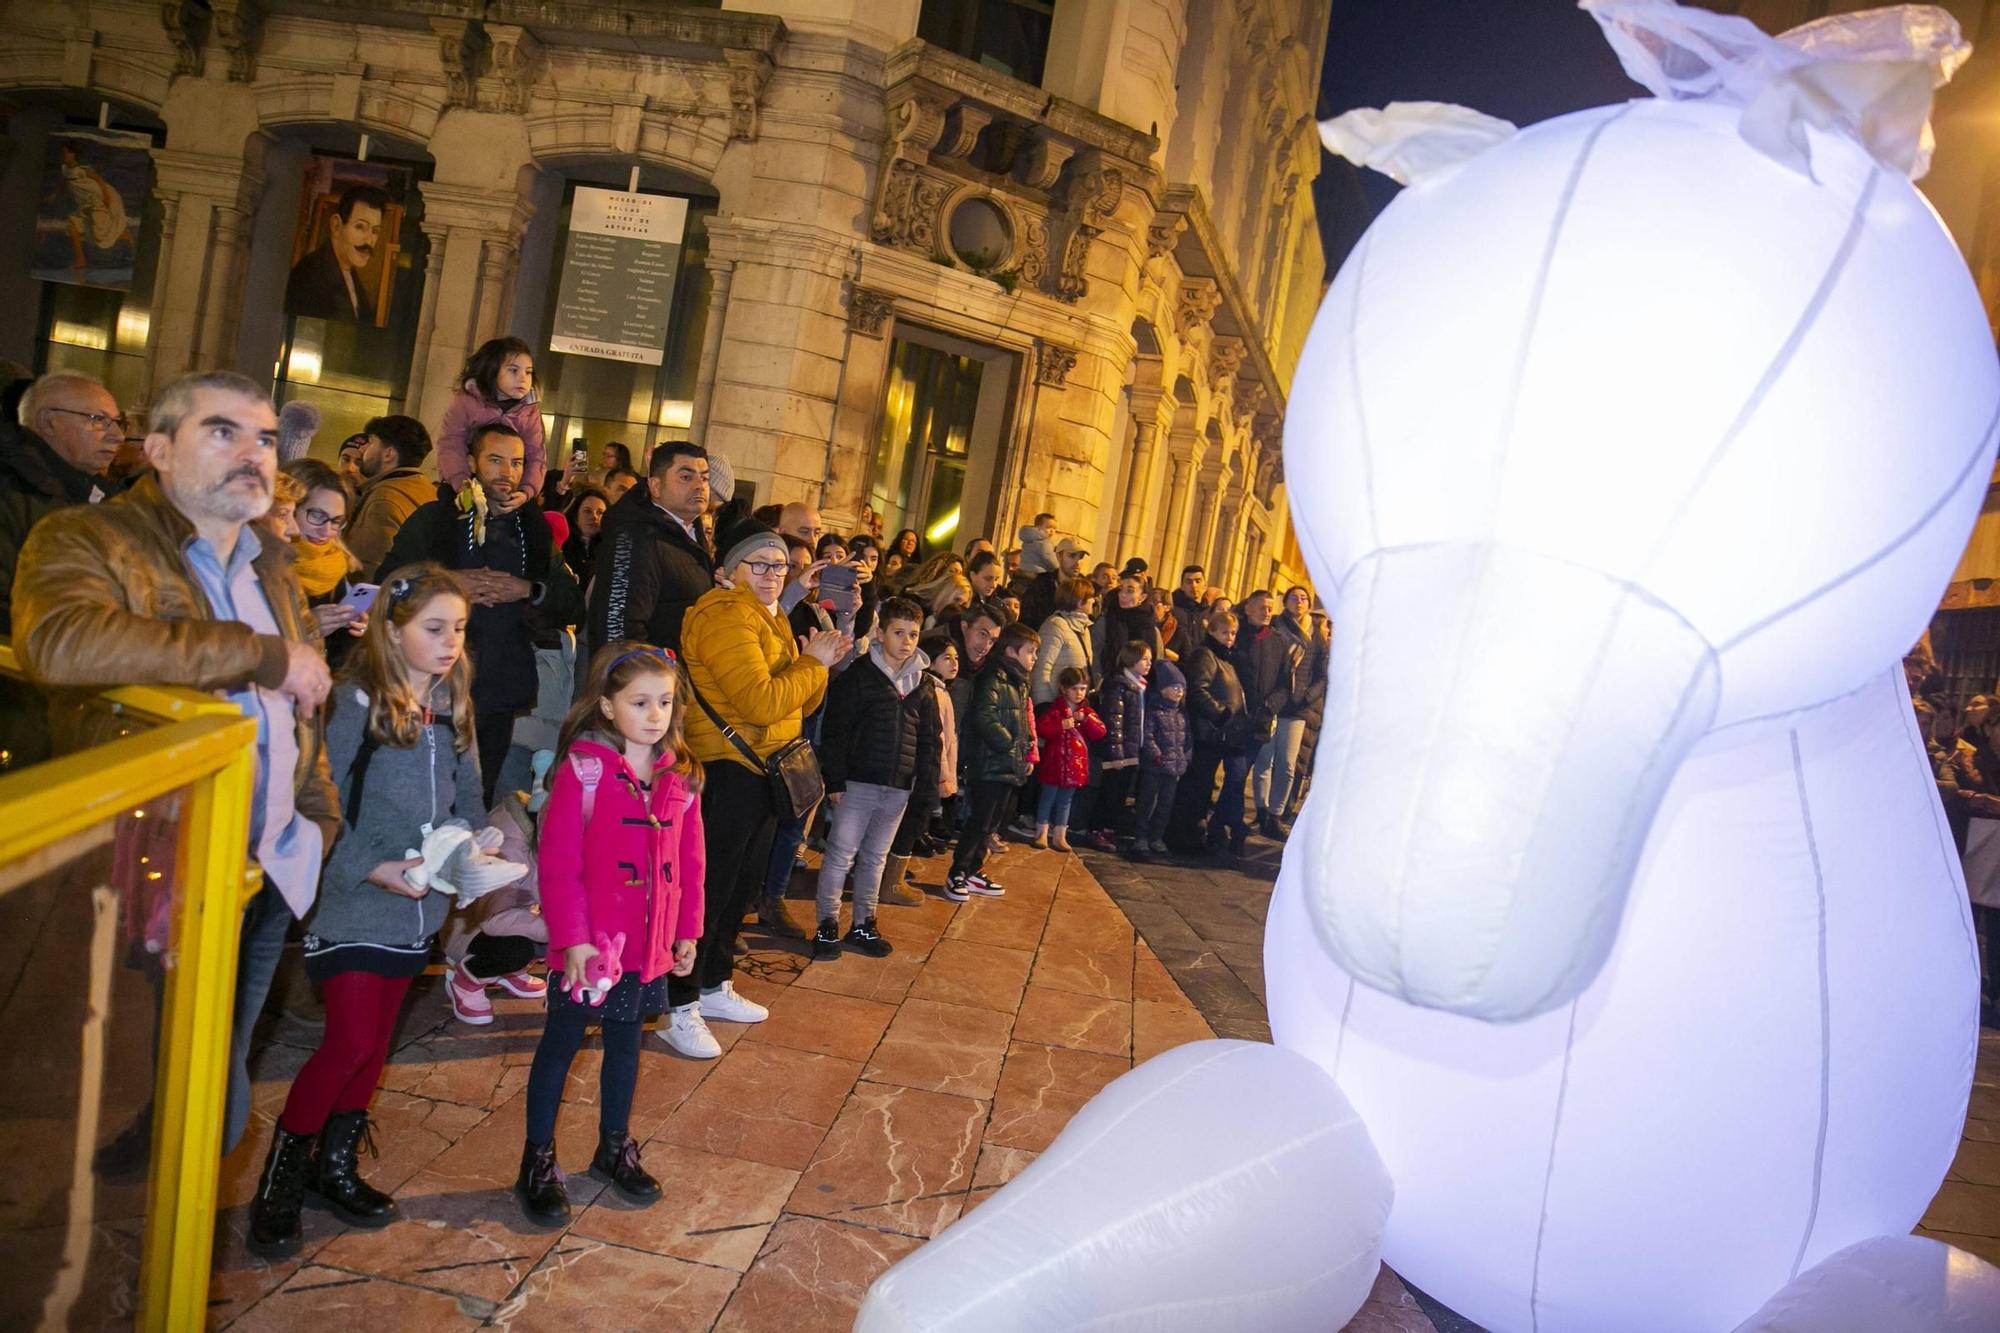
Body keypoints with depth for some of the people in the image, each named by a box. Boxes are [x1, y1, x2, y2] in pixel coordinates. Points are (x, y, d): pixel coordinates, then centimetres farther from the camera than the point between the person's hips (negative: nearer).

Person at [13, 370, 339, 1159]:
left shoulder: (272, 568, 14)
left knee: (221, 1099, 18)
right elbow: (62, 643, -32)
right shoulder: (85, 541, -10)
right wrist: (262, 655, -25)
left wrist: (320, 818, 14)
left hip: (269, 877, 7)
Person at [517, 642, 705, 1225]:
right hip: (587, 945, -5)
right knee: (560, 1046, 10)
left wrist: (687, 931, 8)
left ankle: (614, 1148, 36)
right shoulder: (583, 767, -14)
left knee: (625, 1044, 19)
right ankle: (538, 1161, 25)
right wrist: (572, 938, -17)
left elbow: (691, 861, 8)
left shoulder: (680, 776, 2)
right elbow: (558, 863, -15)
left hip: (649, 944, 5)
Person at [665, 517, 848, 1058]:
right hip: (727, 770, -10)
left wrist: (817, 666, -1)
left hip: (761, 770, 10)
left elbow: (798, 704, 17)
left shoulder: (769, 618, 17)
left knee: (742, 885, 18)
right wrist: (814, 663, -13)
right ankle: (680, 1009, 4)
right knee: (708, 888, -6)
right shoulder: (726, 615, -15)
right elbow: (760, 701, -24)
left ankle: (714, 987, 31)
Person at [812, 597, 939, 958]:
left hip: (899, 788, 5)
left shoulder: (923, 685, 9)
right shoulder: (857, 676, -7)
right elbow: (836, 731, -8)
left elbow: (929, 741, 13)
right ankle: (827, 925, 10)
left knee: (875, 857, 15)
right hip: (859, 782, -5)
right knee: (841, 855, -1)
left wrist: (926, 788, 7)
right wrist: (835, 780, -12)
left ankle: (863, 924, 25)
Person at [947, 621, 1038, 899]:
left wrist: (1027, 755, 14)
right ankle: (956, 875, 2)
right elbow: (984, 717, -25)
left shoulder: (1019, 683, 18)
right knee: (979, 821, -7)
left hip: (1009, 767, 9)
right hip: (990, 764, -9)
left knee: (991, 823, 14)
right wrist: (1008, 743, -21)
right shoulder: (994, 678, -13)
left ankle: (972, 872, 23)